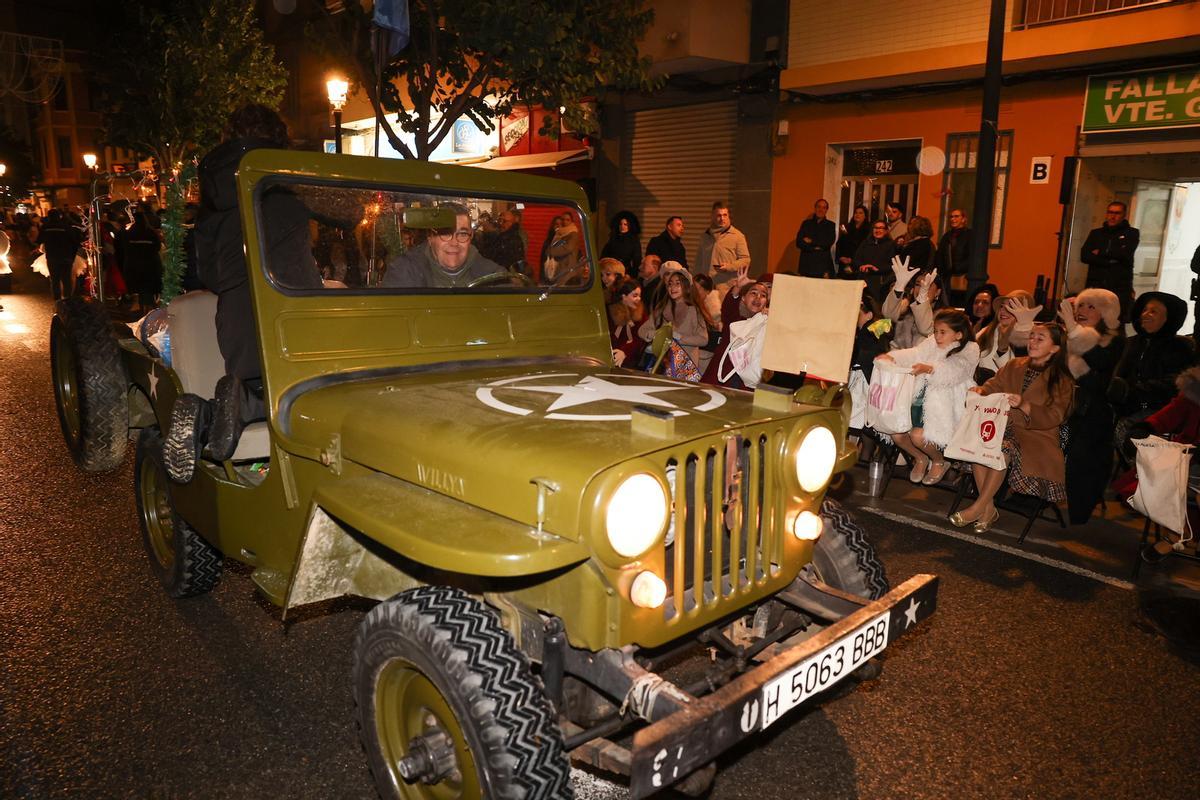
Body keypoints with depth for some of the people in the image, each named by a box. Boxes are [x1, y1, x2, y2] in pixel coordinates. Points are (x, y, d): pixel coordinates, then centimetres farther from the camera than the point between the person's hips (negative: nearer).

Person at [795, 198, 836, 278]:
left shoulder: (830, 225, 11)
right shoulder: (806, 223, 13)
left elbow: (829, 242, -3)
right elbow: (799, 243, 2)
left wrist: (811, 241, -3)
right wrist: (814, 247, -8)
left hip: (823, 264, -1)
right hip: (806, 263, 1)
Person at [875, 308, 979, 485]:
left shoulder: (969, 350, -2)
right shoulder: (932, 343, 13)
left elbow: (953, 370, -22)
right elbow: (914, 354, -4)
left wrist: (929, 368, -41)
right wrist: (892, 357, -24)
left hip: (945, 403, -6)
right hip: (921, 396, 6)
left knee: (918, 435, -24)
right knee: (896, 432, -11)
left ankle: (939, 462, 11)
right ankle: (920, 459, 21)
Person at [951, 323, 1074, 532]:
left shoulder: (1062, 381, 4)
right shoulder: (1014, 366, 18)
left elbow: (1053, 417, -7)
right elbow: (994, 386, 15)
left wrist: (1024, 406, -24)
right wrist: (981, 391, -11)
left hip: (1036, 434, -4)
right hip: (1003, 424, 4)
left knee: (1005, 447, -36)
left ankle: (978, 507, -28)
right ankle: (988, 508, -26)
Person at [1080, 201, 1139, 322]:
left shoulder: (1131, 233, 10)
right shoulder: (1095, 233, 16)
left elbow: (1125, 253, -8)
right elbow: (1084, 255, 1)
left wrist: (1100, 252, 1)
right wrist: (1110, 261, -8)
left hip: (1120, 289, -2)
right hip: (1095, 286, 2)